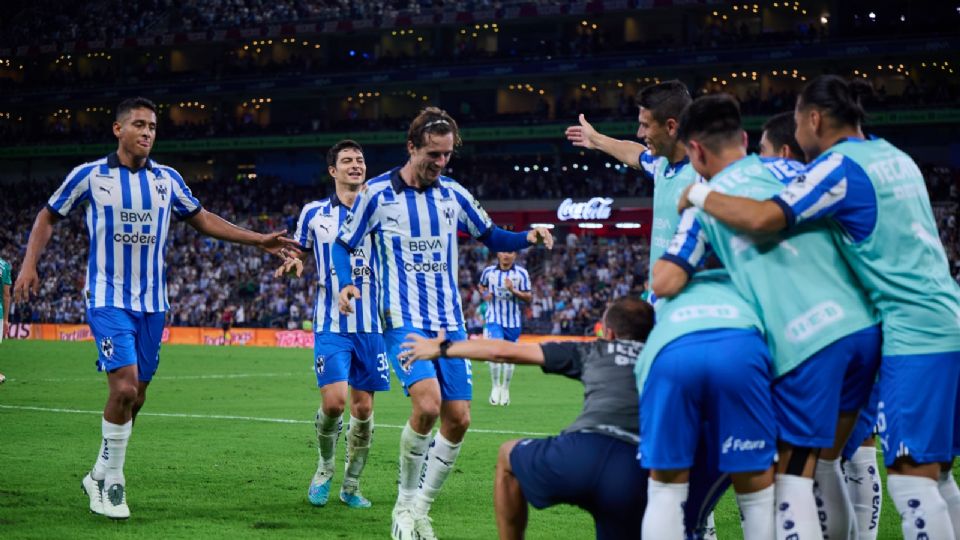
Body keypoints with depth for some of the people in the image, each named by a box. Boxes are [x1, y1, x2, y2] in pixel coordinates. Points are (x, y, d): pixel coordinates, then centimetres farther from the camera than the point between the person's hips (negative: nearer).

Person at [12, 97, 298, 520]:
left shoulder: (167, 180, 6)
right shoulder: (89, 176, -3)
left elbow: (203, 220, 18)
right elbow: (48, 217, 9)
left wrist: (259, 240, 12)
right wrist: (29, 264, -3)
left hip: (152, 302, 4)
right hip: (108, 299, -4)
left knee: (135, 397, 7)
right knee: (124, 387, -19)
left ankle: (99, 476, 24)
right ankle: (112, 482, -4)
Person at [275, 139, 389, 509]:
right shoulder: (314, 214, 4)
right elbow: (300, 252, 17)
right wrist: (293, 264, -6)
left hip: (371, 325, 2)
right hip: (332, 324, -2)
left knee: (363, 407, 2)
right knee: (334, 400, -16)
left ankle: (351, 485, 18)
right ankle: (325, 468, 11)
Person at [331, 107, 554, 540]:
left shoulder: (453, 194, 7)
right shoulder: (377, 193, -4)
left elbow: (490, 236, 19)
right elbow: (343, 244, 3)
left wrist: (527, 238, 0)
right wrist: (345, 284, -17)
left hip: (450, 322, 5)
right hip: (403, 320, -5)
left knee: (458, 419, -2)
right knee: (427, 404, -25)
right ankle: (405, 503, -5)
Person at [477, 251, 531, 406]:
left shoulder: (521, 273, -4)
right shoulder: (489, 271, 1)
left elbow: (529, 298, -5)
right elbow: (481, 285, 21)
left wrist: (514, 291, -22)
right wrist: (484, 293, -1)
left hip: (513, 321, 1)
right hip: (494, 319, -1)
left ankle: (505, 389, 29)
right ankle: (495, 387, 0)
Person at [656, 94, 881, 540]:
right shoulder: (790, 170, 16)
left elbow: (665, 284, 0)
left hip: (805, 343, -5)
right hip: (863, 326, 5)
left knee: (793, 476, 3)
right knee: (823, 463, 18)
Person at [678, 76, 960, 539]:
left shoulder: (841, 166, -9)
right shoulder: (894, 157, 18)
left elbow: (762, 219, -20)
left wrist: (700, 196, -3)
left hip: (914, 334, -9)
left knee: (911, 479, -10)